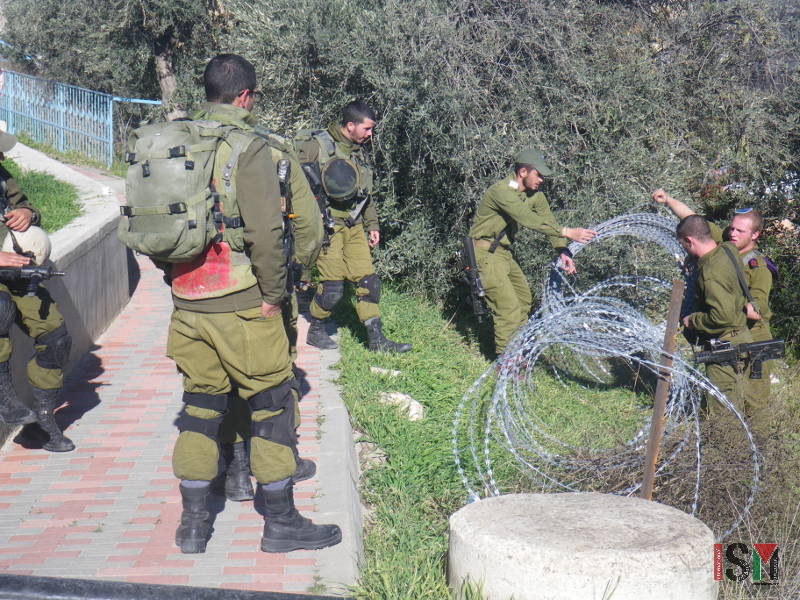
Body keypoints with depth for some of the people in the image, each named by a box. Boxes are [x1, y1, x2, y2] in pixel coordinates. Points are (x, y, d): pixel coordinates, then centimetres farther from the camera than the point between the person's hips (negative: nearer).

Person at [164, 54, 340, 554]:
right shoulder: (249, 146, -12)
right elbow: (266, 230, -19)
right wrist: (273, 294, -9)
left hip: (187, 302, 6)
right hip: (241, 305, -6)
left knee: (201, 402, 15)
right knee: (272, 402, 6)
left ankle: (193, 523, 19)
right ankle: (281, 522, 14)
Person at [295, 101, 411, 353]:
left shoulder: (359, 152, 15)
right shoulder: (316, 145, -9)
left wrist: (372, 225, 21)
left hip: (354, 227, 7)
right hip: (327, 225, -7)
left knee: (368, 281, 3)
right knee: (333, 286, -8)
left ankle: (376, 339, 8)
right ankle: (315, 331, 16)